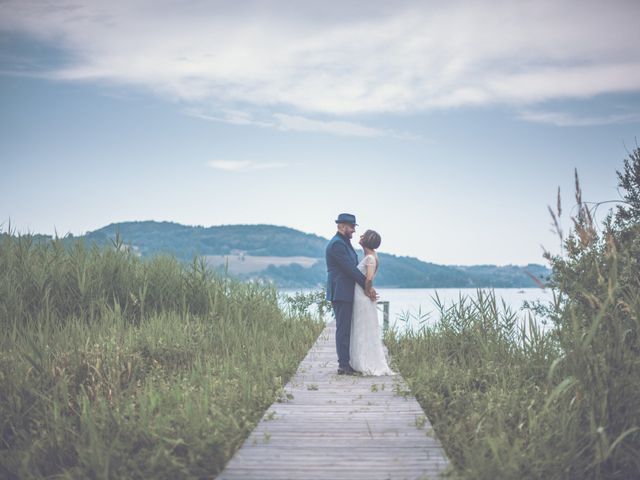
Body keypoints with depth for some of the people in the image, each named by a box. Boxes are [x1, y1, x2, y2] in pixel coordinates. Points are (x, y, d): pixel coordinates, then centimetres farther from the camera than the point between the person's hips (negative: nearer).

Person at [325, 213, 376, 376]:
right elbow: (350, 268, -19)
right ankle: (343, 365, -5)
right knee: (343, 329, -7)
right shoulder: (337, 244, -15)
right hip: (341, 293, -10)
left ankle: (346, 363, 14)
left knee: (346, 329, 11)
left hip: (346, 293, 10)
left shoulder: (344, 243, 18)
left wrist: (367, 285, 7)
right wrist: (367, 286, -15)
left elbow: (352, 268, 18)